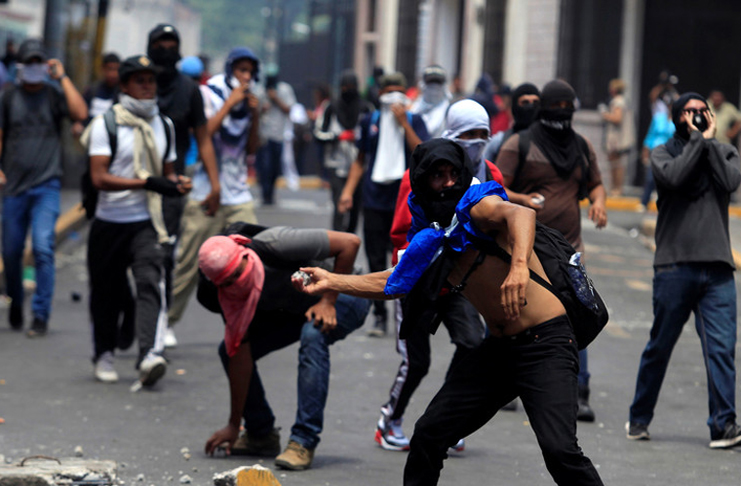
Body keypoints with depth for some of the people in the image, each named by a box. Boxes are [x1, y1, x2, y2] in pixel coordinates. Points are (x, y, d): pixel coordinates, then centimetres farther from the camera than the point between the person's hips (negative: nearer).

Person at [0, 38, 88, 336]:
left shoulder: (54, 95, 3)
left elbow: (80, 114, -16)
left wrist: (62, 77, -11)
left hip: (46, 185, -3)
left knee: (43, 249, -15)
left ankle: (40, 315, -10)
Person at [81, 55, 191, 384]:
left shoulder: (164, 125, 11)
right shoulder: (106, 124, -6)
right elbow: (99, 178, -15)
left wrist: (177, 183, -2)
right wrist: (147, 182, -23)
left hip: (146, 223, 2)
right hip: (109, 223, -2)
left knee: (150, 283, -18)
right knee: (106, 292, 9)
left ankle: (150, 355, -30)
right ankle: (103, 356, 28)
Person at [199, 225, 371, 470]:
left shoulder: (273, 245, -37)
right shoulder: (228, 296, -19)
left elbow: (349, 242, -31)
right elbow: (240, 358, -13)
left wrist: (328, 302, -28)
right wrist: (234, 426, -12)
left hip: (344, 296, -6)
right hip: (294, 310, 6)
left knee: (312, 335, -36)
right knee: (230, 348, -7)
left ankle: (303, 442, -31)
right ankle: (261, 434, 10)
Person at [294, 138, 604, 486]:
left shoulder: (477, 205, -10)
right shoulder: (433, 242, 11)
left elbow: (520, 215, -33)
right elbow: (391, 283, 25)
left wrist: (519, 265, -51)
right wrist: (332, 282, 20)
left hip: (544, 343, -8)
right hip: (499, 349, 8)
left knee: (559, 450, -22)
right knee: (429, 434, 10)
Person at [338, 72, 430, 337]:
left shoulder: (414, 121, 5)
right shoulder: (370, 122, 12)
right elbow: (361, 160, 18)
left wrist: (404, 123, -13)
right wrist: (348, 191, 9)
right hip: (375, 200, 2)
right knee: (376, 260, 1)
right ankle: (379, 315, 10)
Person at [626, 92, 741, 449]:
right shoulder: (663, 153, 7)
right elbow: (673, 177, -15)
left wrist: (710, 141, -3)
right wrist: (697, 140, -6)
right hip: (674, 265, -2)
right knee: (659, 347, 6)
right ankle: (639, 418, 20)